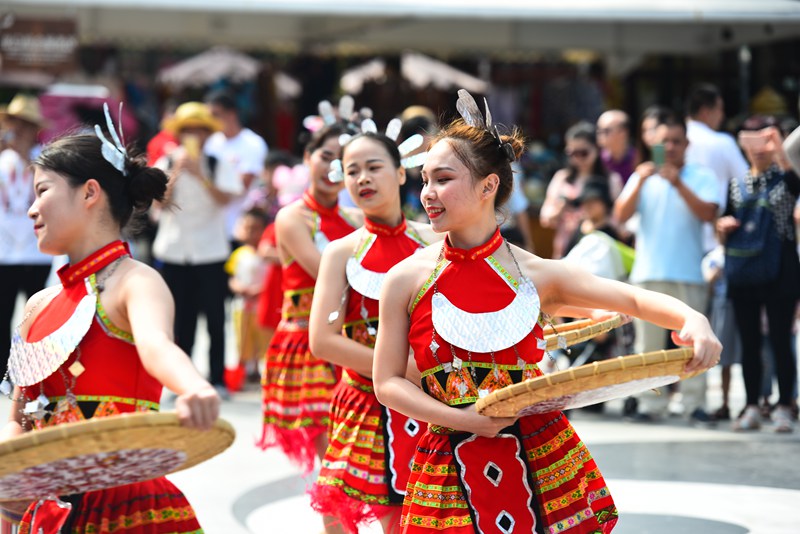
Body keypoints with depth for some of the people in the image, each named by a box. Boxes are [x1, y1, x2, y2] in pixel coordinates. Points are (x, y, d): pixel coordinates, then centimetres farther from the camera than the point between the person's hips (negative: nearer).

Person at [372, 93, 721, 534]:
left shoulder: (537, 275, -2)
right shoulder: (405, 279, -2)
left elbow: (636, 300, 2)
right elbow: (387, 382, 0)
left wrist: (693, 321, -19)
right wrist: (463, 419, -13)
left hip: (542, 459, 0)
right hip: (451, 462, 0)